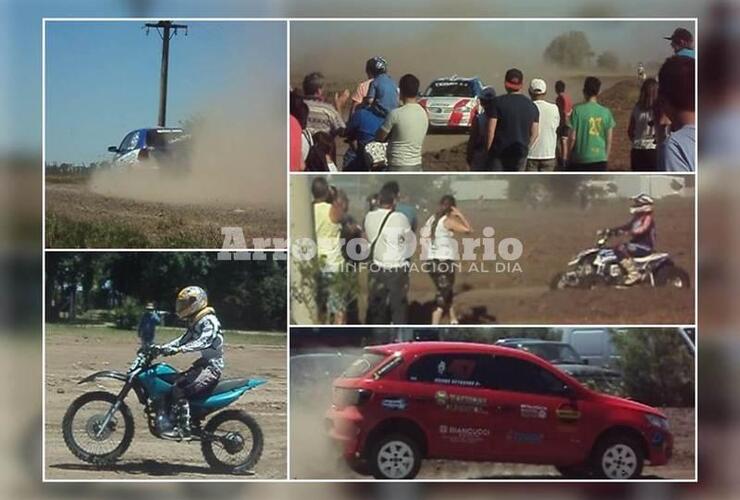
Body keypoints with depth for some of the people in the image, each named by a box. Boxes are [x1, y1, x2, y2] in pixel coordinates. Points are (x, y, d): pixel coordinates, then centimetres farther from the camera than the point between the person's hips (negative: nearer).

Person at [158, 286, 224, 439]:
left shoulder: (209, 321, -13)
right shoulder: (195, 322, 18)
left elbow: (203, 341, -28)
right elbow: (184, 339, 19)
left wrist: (180, 349, -40)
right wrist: (162, 348, 6)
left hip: (210, 367, -10)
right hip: (200, 365, 10)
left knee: (179, 389, -24)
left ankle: (183, 429, -24)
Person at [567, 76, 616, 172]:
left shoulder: (577, 110, -8)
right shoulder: (606, 112, 1)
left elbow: (572, 137, -8)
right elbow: (609, 140, 5)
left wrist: (568, 156, 6)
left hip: (579, 160, -2)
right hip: (600, 159, 2)